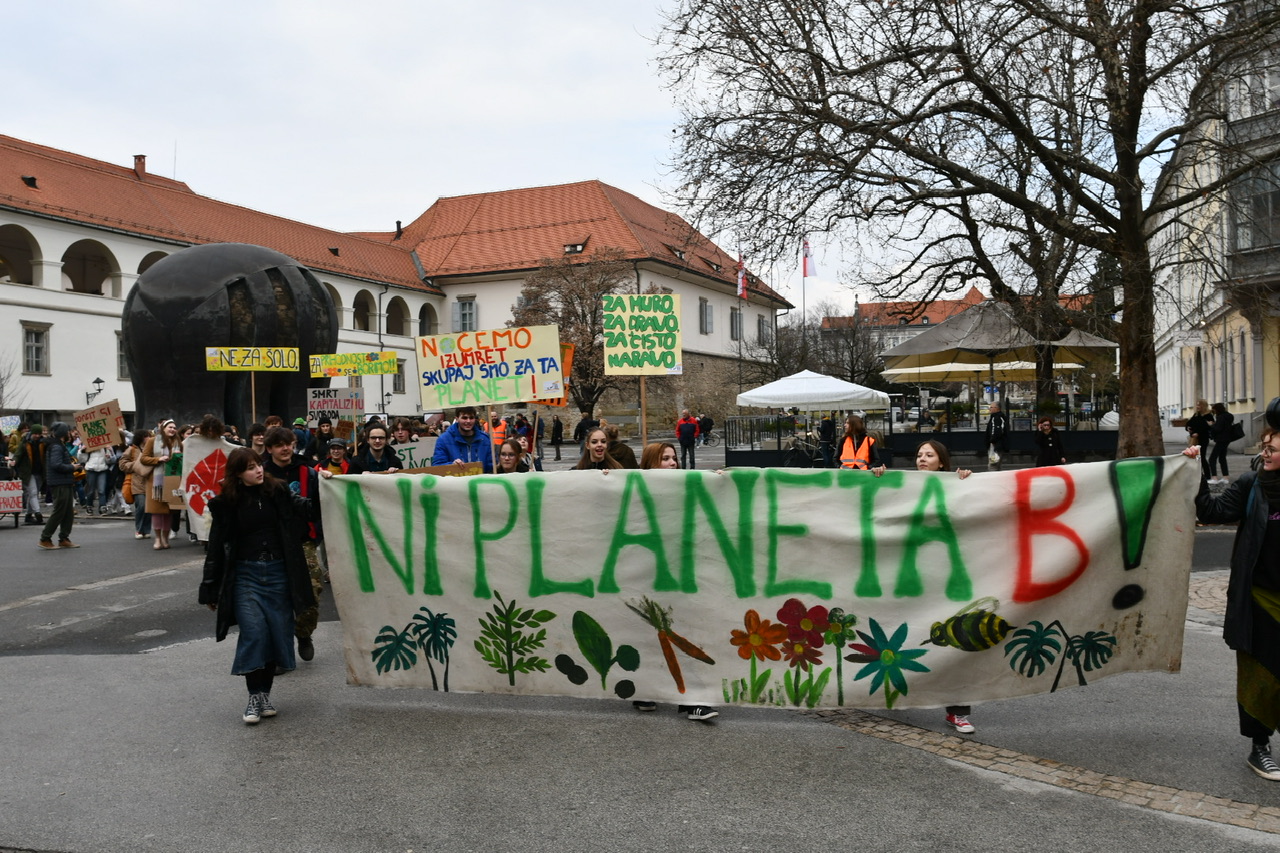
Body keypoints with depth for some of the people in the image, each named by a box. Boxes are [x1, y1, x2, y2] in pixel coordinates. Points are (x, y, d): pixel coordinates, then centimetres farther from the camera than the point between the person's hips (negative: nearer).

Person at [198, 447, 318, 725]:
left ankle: (266, 694, 17)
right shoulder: (227, 504, 0)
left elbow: (307, 509, -1)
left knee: (278, 633, 3)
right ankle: (255, 696, -1)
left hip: (278, 573, 2)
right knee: (253, 632, -13)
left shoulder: (278, 492, 3)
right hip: (245, 575, -2)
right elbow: (217, 547, 3)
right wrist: (210, 590, 4)